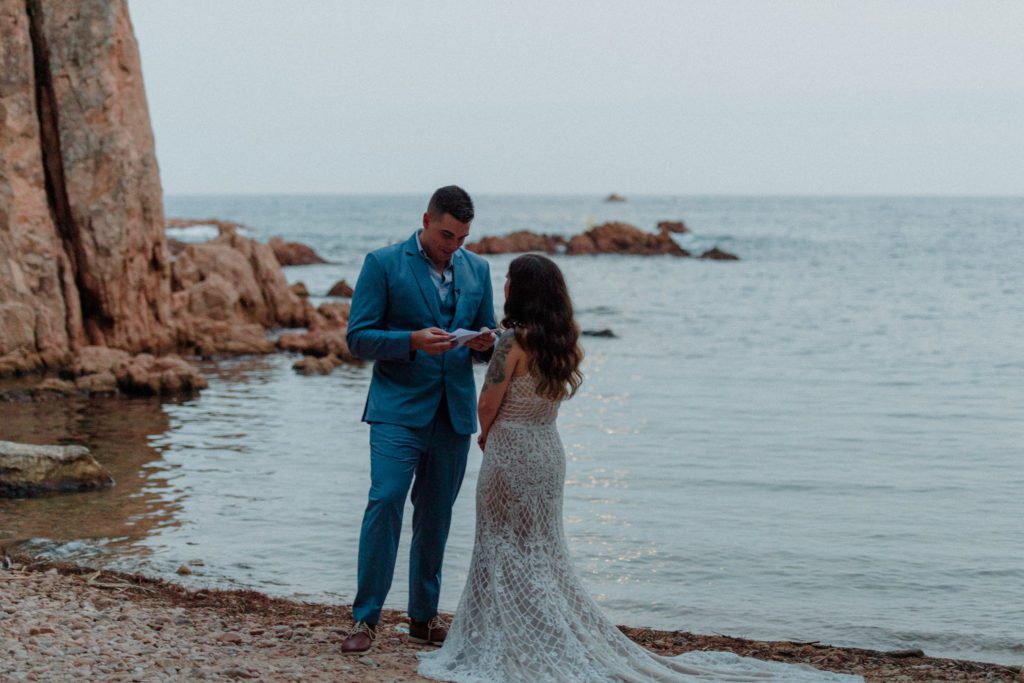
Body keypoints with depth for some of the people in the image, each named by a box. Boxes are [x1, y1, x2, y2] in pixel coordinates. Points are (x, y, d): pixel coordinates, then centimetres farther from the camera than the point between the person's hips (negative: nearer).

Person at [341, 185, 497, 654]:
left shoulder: (477, 269, 11)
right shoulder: (383, 264, -3)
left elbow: (486, 342, 17)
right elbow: (358, 337, -6)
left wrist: (486, 343, -7)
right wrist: (413, 341, -21)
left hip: (454, 412, 4)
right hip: (399, 408, -4)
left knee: (436, 515, 9)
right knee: (385, 502, -14)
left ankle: (424, 617, 19)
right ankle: (365, 619, -8)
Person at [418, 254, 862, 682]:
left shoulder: (514, 341, -18)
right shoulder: (565, 342, 4)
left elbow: (488, 407, -12)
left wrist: (485, 436, 7)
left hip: (510, 452, -8)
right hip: (548, 450, 8)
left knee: (507, 555, 2)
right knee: (543, 553, 16)